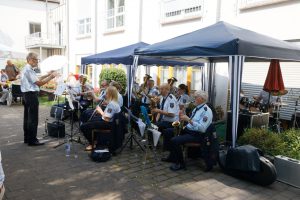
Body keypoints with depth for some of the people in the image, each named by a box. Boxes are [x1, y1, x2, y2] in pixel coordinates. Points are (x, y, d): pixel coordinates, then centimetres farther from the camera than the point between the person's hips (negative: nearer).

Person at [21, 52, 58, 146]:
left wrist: (47, 75, 13)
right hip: (31, 95, -11)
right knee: (33, 119, -5)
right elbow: (39, 83, -20)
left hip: (27, 94, 11)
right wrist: (51, 77, -16)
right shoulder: (29, 70, -17)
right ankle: (32, 140, 0)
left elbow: (36, 79, 17)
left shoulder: (26, 69, 15)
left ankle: (27, 138, 23)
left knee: (27, 117, 14)